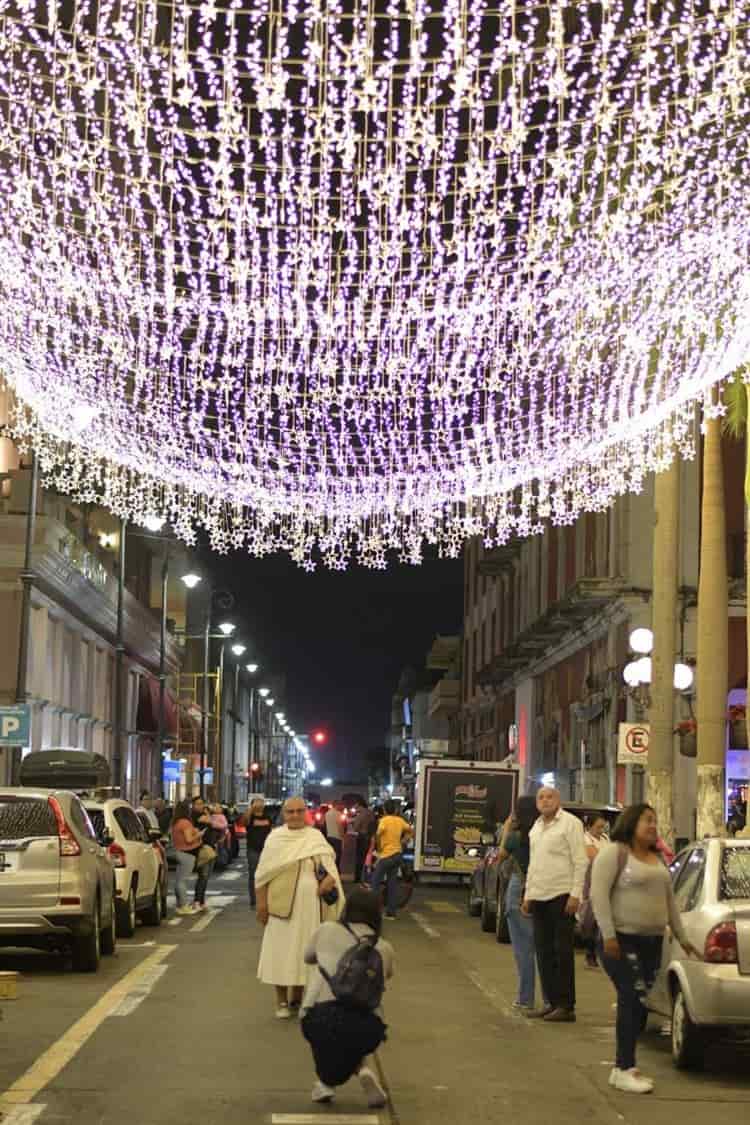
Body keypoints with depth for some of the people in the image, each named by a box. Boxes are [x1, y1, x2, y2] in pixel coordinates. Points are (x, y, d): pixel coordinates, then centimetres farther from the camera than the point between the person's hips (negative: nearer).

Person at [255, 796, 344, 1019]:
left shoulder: (316, 837, 4)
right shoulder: (275, 838, 1)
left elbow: (329, 863, -2)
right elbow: (263, 874, 0)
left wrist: (330, 878, -24)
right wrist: (261, 903, -6)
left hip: (309, 904, 1)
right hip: (281, 902, -1)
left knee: (303, 949, 7)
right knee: (280, 950, 0)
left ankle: (297, 998, 21)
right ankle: (282, 1000, 12)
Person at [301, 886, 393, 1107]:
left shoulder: (327, 930, 15)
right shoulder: (385, 948, 18)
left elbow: (308, 957, 35)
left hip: (320, 1020, 0)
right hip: (366, 1027, 1)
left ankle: (326, 1079, 22)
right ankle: (360, 1069, 8)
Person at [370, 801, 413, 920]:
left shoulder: (384, 820, -12)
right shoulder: (400, 820, 6)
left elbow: (378, 834, -27)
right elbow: (411, 832, 15)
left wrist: (378, 847, -11)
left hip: (386, 855, -6)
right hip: (397, 854, 6)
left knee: (375, 881, 2)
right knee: (392, 883, 10)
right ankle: (391, 912, 10)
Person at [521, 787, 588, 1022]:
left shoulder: (570, 823, -6)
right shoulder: (536, 828, 18)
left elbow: (581, 860, -11)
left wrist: (575, 894, -17)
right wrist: (528, 894, 18)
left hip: (561, 896, -8)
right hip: (539, 897, 8)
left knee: (562, 952, -5)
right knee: (544, 952, 9)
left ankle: (566, 1006, -2)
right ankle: (551, 1002, 17)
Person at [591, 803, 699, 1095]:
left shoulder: (657, 859, 18)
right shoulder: (613, 854, -7)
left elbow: (669, 899, 23)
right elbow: (599, 895, -15)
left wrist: (681, 937, 21)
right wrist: (608, 936, -21)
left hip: (652, 942, 8)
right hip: (622, 940, -8)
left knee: (638, 1004, 6)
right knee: (633, 1000, -13)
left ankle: (623, 1067, 14)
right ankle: (624, 1070, -9)